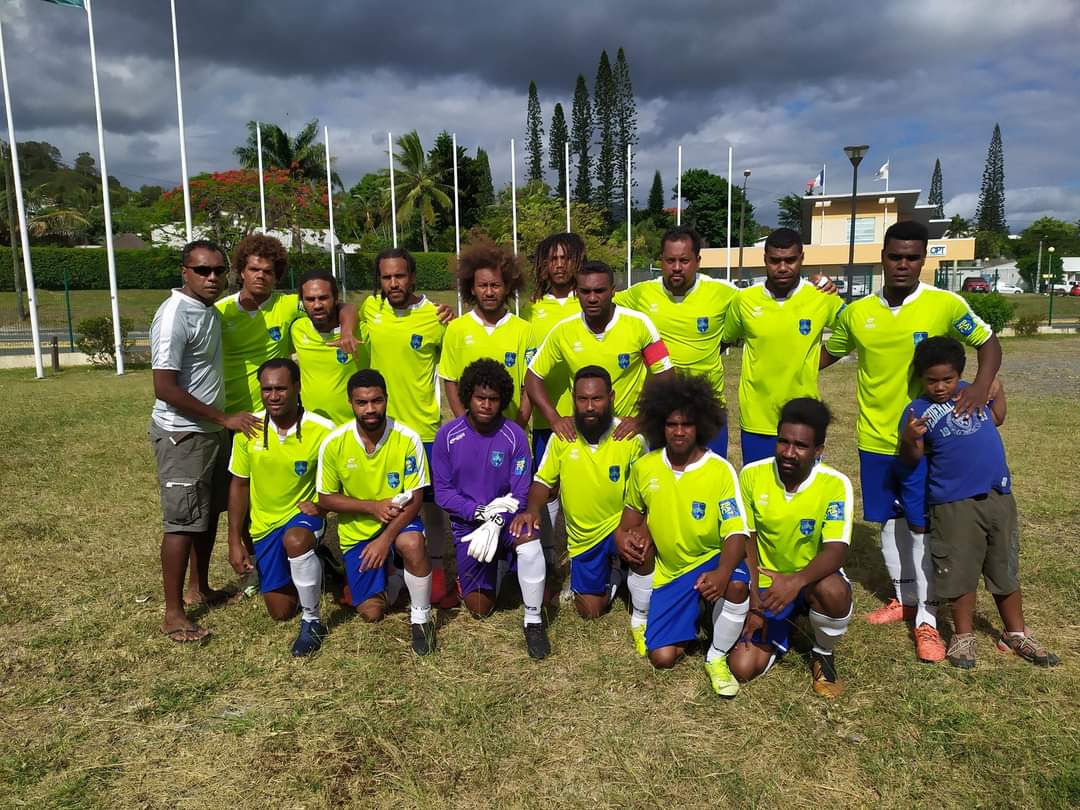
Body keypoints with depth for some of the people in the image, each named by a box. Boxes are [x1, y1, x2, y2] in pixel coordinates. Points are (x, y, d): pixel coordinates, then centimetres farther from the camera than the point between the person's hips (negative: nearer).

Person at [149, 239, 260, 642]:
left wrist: (221, 421, 15)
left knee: (209, 513, 18)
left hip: (211, 430, 9)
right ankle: (173, 614, 8)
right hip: (182, 435, -9)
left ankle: (200, 587, 34)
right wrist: (225, 418, -18)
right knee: (181, 522, -2)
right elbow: (165, 388, -23)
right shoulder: (174, 315, -19)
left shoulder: (210, 310, 8)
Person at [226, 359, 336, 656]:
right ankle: (308, 561, 40)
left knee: (295, 541, -40)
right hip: (264, 524, 4)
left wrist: (322, 504, -23)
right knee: (281, 612, 8)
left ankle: (312, 621, -17)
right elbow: (239, 485, 0)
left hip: (304, 514, -3)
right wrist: (235, 542, -1)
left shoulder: (322, 430, -20)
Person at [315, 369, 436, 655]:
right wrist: (372, 506, -19)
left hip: (398, 519, -1)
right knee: (371, 613, -4)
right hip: (356, 529, 2)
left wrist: (386, 538, -25)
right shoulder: (334, 443, -15)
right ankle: (386, 573, 32)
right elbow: (326, 499, -6)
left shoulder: (407, 439, -19)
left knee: (412, 543, -37)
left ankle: (421, 618, -12)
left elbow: (415, 499, -14)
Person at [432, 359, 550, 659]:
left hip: (506, 516, -1)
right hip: (467, 522, 1)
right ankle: (494, 564, 37)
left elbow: (521, 494, -12)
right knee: (480, 609, 4)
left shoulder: (514, 435, -13)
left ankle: (534, 622, -15)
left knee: (530, 544, -36)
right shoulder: (448, 435, -10)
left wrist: (495, 523, -28)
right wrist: (481, 512, -23)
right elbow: (442, 492, -9)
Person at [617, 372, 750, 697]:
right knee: (663, 657, -9)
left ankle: (717, 657, -8)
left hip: (710, 561, -2)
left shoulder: (721, 471, -17)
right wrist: (622, 535, -10)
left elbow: (736, 533, -22)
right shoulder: (644, 467, -6)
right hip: (668, 571, 2)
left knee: (737, 585, -37)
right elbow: (634, 509, 12)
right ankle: (642, 616, 28)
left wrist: (722, 572, -41)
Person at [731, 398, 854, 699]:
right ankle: (779, 631, 23)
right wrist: (755, 603, -12)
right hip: (765, 583, 2)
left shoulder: (835, 484, -20)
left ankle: (823, 654, -2)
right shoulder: (752, 474, -14)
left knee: (833, 590, -38)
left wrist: (796, 581, -46)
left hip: (813, 580, -1)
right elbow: (746, 540, -6)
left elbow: (836, 551, -27)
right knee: (742, 668, -12)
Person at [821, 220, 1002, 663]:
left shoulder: (946, 305, -10)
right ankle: (904, 597, 33)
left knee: (922, 525, 0)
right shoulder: (857, 312, 0)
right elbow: (827, 354, 13)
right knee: (890, 521, 15)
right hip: (875, 438, 4)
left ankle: (927, 619, 13)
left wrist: (981, 386, -17)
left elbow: (988, 343, 1)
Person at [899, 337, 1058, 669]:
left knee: (1006, 570, 16)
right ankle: (963, 636, 22)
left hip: (998, 495, 5)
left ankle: (1016, 634, 31)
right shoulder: (917, 410, -7)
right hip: (954, 503, -5)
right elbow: (912, 459, -9)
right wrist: (909, 439, -29)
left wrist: (997, 391, 11)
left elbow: (996, 420, 26)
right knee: (961, 573, 5)